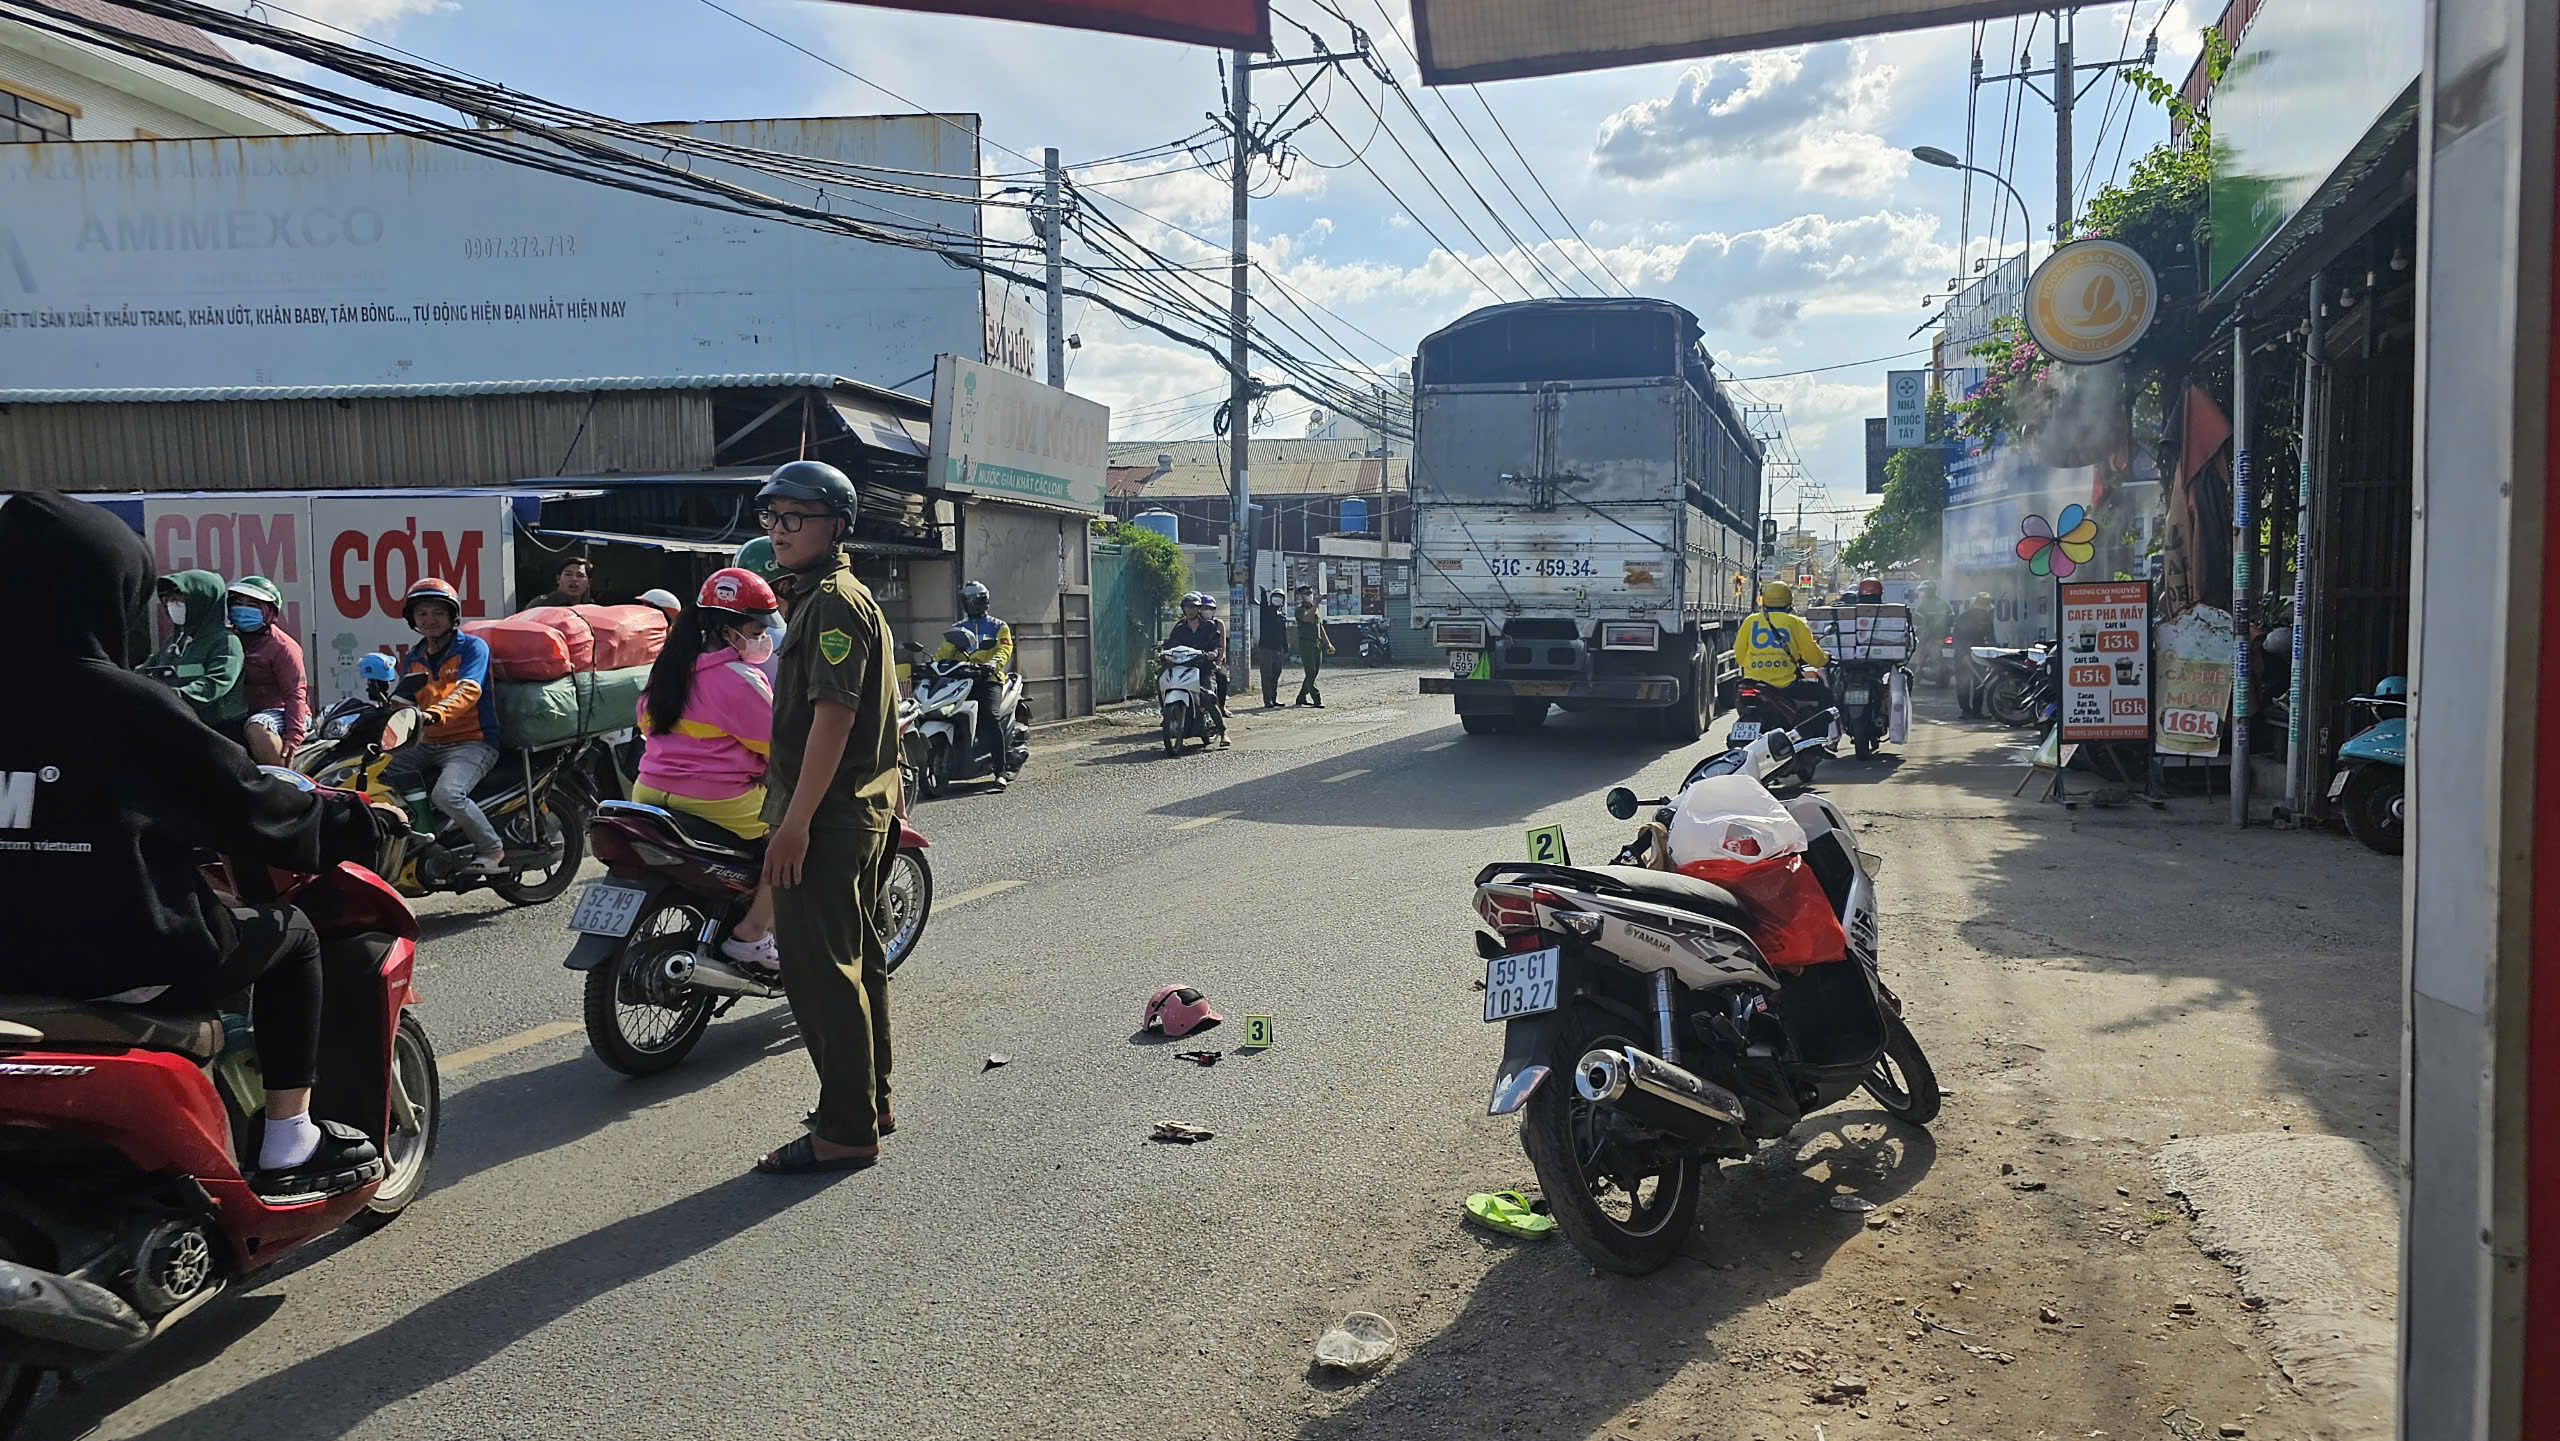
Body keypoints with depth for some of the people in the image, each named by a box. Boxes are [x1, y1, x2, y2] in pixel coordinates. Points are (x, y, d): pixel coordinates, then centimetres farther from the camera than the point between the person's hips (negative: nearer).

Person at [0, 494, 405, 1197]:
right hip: (130, 957, -7)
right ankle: (288, 1145, 16)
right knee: (290, 936, 17)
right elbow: (245, 805, -8)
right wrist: (359, 820, 7)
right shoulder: (125, 704, -16)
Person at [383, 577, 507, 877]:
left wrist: (433, 715, -38)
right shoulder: (413, 658, 17)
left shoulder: (473, 647, -4)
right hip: (425, 745, 7)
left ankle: (492, 849, -13)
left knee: (447, 793, -32)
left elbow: (468, 690, -21)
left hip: (472, 742, -7)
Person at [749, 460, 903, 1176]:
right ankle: (870, 1103, 28)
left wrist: (796, 821, -25)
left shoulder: (834, 602, -15)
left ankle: (845, 1132, -2)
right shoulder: (821, 596, 19)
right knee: (855, 958, 17)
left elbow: (834, 714, -23)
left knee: (821, 970, -8)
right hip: (856, 810, 11)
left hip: (825, 817, -11)